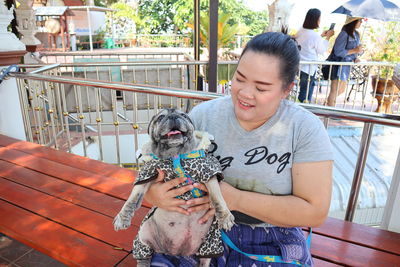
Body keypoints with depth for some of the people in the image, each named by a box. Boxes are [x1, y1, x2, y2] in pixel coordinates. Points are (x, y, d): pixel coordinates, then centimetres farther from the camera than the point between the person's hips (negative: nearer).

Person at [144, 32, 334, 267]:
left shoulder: (306, 129, -13)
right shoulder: (203, 115, -9)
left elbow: (315, 212, -14)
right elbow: (157, 170, -2)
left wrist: (235, 198, -23)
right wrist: (154, 194, -26)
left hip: (274, 244, 0)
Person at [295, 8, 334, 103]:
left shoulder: (300, 31, 2)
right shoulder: (315, 35, -20)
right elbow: (322, 50, -5)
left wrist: (321, 36, 17)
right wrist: (327, 37, 3)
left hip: (299, 65, 8)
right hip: (309, 68, -8)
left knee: (303, 89, 19)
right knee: (305, 93, 5)